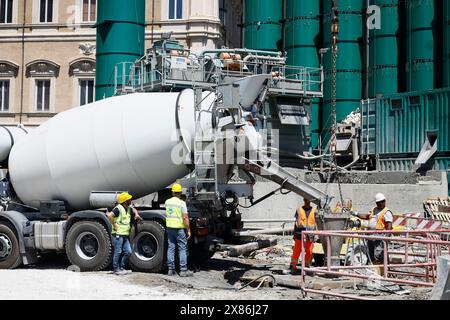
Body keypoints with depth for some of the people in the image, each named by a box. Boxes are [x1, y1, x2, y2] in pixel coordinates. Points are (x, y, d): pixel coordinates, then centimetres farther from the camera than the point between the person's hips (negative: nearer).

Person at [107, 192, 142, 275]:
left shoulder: (128, 208, 13)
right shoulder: (118, 209, -15)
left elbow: (133, 210, 36)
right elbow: (110, 215, -29)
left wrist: (136, 214, 15)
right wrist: (114, 225, -22)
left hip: (125, 235, 8)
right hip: (118, 234, -8)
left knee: (128, 252, 7)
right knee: (118, 252, -2)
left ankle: (122, 268, 20)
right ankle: (116, 270, 6)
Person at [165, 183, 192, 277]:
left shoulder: (167, 202, 6)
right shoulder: (181, 203, -12)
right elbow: (185, 218, -16)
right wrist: (188, 230, -11)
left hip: (169, 227, 6)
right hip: (179, 228, -5)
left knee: (171, 248, 10)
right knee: (182, 249, 0)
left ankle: (171, 269, 11)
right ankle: (183, 270, -1)